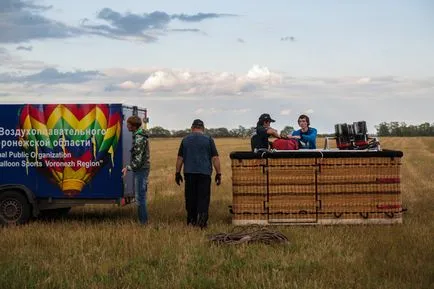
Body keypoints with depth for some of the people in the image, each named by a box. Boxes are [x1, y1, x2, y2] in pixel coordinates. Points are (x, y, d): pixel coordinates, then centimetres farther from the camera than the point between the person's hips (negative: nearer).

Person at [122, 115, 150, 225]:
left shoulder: (139, 138, -20)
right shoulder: (138, 136, 13)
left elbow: (138, 159, -23)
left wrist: (128, 168, -17)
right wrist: (129, 167, 19)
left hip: (140, 170, -10)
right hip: (139, 170, 10)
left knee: (140, 197, -7)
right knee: (139, 196, 15)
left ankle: (143, 222, -3)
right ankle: (142, 220, 22)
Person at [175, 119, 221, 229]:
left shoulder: (185, 140, 8)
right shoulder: (208, 139, 1)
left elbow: (180, 158, 9)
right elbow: (215, 158, -3)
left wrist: (177, 173, 15)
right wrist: (218, 173, 1)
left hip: (189, 173, 2)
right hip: (204, 173, -2)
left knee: (190, 198, 9)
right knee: (203, 197, -1)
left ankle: (191, 220, 15)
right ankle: (202, 219, -15)